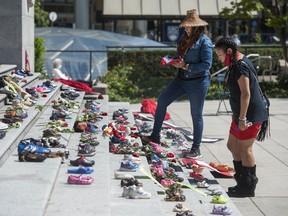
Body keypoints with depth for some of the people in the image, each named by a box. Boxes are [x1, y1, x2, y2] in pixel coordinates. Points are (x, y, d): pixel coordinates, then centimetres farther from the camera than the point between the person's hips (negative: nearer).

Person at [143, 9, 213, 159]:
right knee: (162, 100, 3)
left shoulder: (204, 41, -16)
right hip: (181, 79, 8)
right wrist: (175, 62, -2)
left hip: (198, 82, -8)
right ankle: (155, 136, 13)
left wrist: (185, 66, -22)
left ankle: (196, 149, 16)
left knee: (196, 115, 3)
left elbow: (206, 64, -21)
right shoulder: (185, 38, 7)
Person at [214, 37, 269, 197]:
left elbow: (246, 94, -24)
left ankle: (248, 187, 8)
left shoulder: (241, 66, -18)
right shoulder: (236, 64, 13)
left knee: (245, 149, -2)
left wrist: (242, 118, -24)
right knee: (233, 145, 15)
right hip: (240, 114, 10)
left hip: (251, 115, -10)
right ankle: (242, 181, 24)